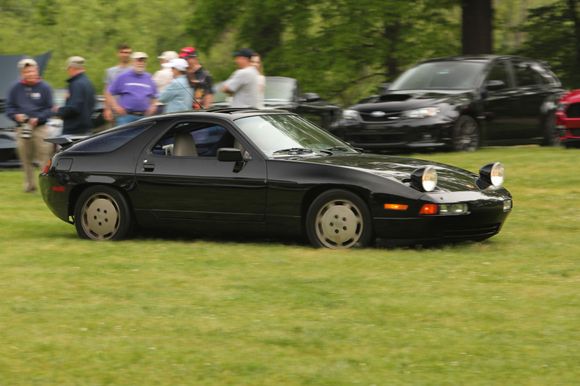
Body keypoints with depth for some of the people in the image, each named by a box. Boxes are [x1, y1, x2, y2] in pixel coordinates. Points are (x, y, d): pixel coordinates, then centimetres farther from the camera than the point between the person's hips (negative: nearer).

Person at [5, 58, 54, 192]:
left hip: (40, 127, -3)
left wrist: (38, 119, -15)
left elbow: (50, 109, 1)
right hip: (22, 129, 3)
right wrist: (16, 115, -12)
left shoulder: (44, 88, 2)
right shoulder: (15, 89, 8)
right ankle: (30, 184, 18)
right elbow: (9, 108, 9)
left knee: (44, 157, -10)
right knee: (26, 159, 7)